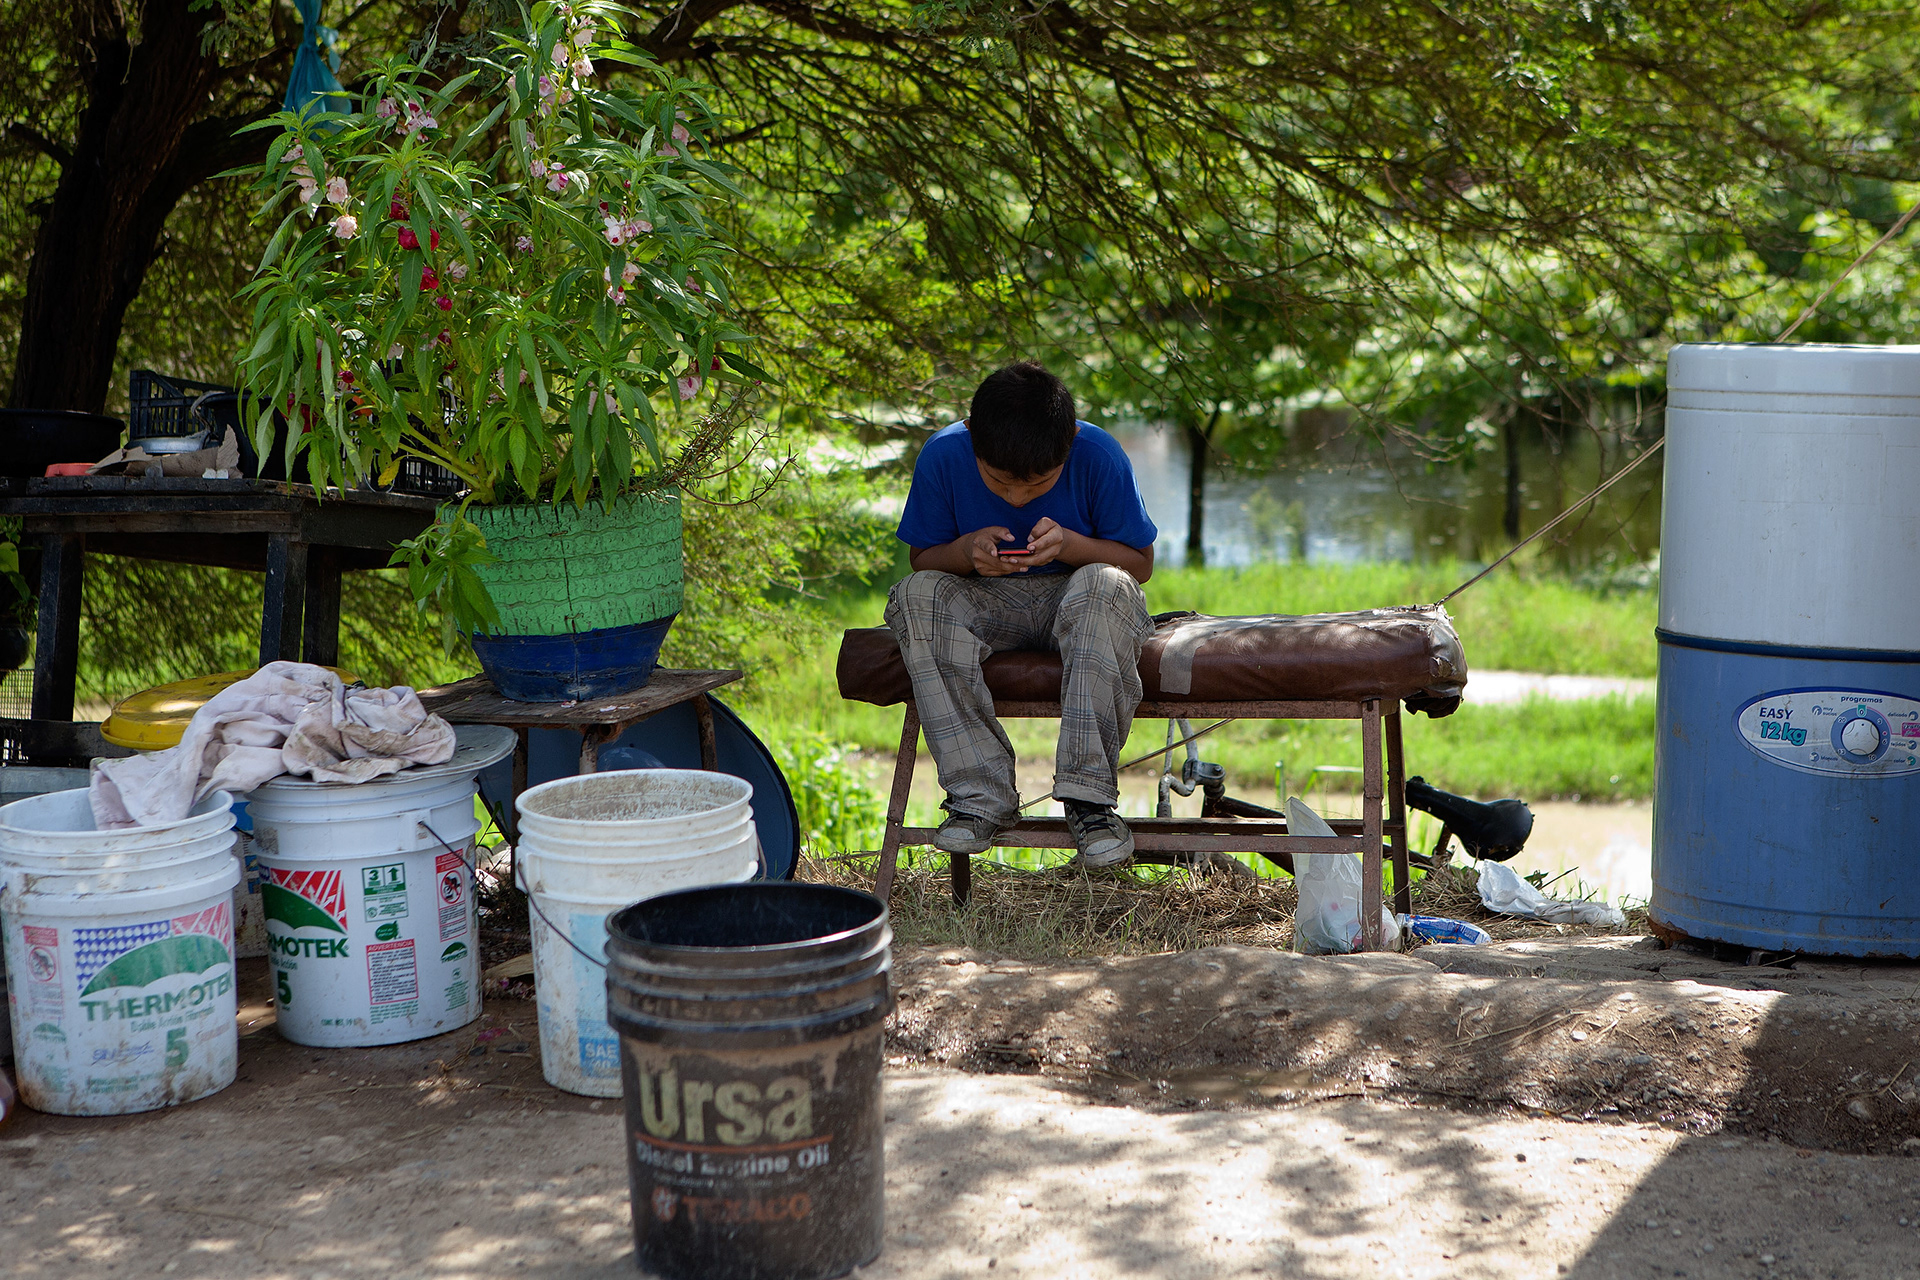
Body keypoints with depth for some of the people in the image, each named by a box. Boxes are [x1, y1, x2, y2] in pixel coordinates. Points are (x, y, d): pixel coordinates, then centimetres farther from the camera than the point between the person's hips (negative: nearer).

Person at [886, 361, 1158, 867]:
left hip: (1075, 598, -2)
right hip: (986, 603, 2)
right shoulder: (943, 456, -14)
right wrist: (967, 550, -25)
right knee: (917, 595, -29)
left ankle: (1089, 797, -32)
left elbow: (1140, 563, -8)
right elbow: (923, 559, -1)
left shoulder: (1099, 456, -17)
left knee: (1108, 585, -36)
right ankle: (982, 795, -30)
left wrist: (1069, 544, -27)